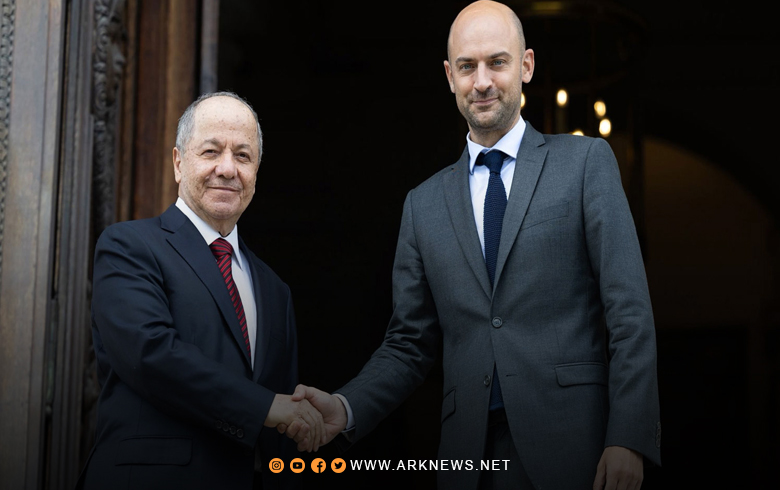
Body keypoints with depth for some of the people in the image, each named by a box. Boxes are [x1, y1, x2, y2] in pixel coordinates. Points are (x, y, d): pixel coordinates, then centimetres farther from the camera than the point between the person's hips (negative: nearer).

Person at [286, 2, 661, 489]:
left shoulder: (586, 160, 3)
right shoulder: (425, 203, 12)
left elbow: (630, 311, -3)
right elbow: (410, 343, 12)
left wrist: (629, 438, -12)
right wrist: (346, 407, -5)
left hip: (574, 449, -2)